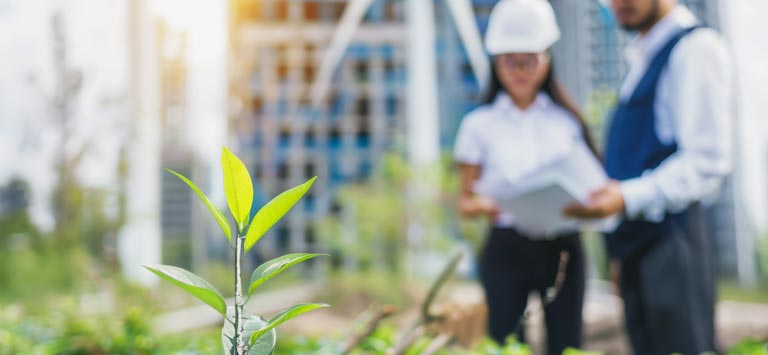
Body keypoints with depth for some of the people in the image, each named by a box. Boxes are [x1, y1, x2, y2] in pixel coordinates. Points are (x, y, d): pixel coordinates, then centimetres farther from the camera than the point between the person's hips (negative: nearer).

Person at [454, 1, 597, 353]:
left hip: (562, 248, 1)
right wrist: (481, 205, -17)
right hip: (507, 248, -1)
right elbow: (464, 201, 5)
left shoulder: (567, 120, 8)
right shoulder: (479, 124, 4)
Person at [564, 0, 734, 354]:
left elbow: (707, 162, -16)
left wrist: (628, 197, -27)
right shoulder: (642, 57, 18)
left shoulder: (696, 48, -9)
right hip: (635, 244, 8)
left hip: (669, 243, -8)